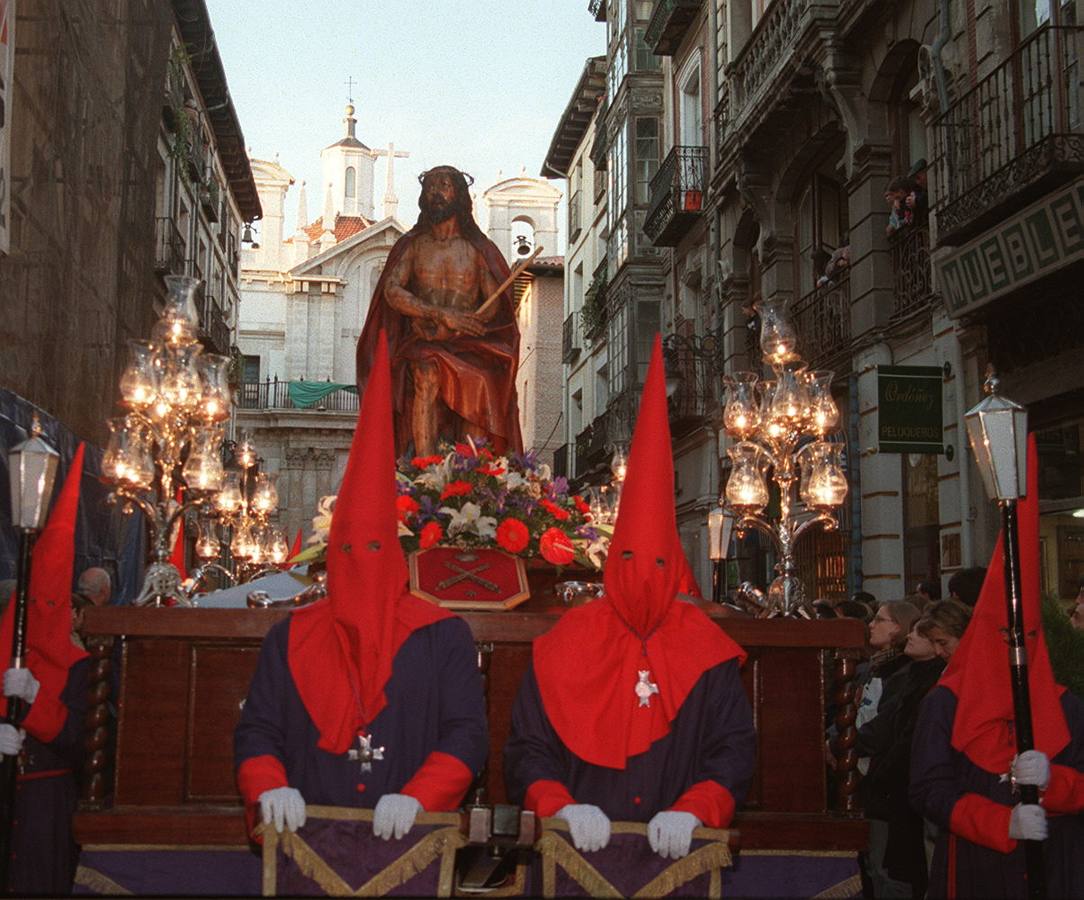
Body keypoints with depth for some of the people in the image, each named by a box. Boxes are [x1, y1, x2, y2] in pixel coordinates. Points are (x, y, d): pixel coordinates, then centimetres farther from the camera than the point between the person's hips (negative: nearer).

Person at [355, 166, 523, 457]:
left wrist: (447, 328, -13)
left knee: (476, 383, -31)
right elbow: (392, 291, 0)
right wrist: (440, 315, -15)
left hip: (468, 348, 0)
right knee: (427, 376, -33)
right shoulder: (412, 245, 14)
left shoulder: (479, 248, 13)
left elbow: (495, 303, 5)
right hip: (422, 346, 0)